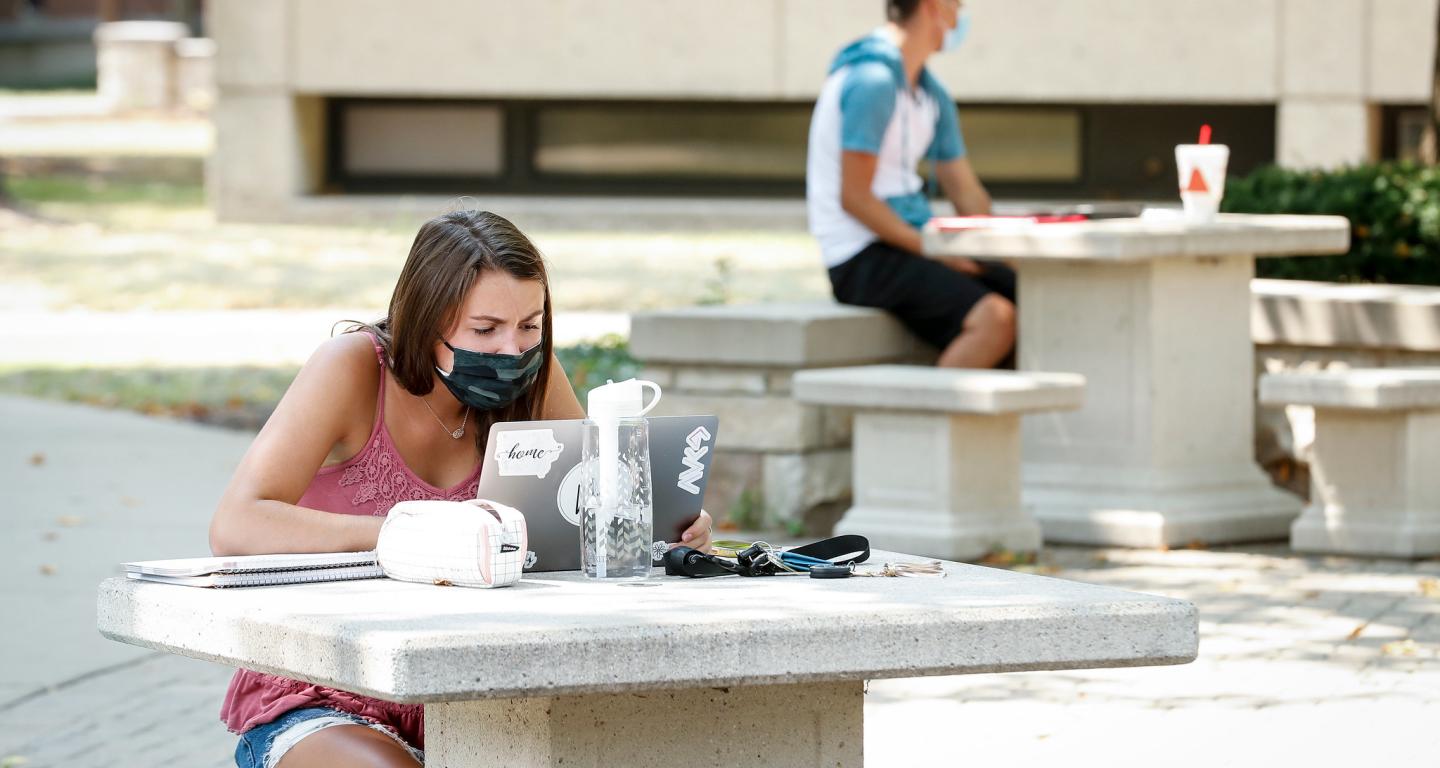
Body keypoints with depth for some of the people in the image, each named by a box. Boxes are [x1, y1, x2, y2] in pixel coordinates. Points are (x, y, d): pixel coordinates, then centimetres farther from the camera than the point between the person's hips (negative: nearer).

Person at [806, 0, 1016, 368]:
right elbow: (853, 197, -17)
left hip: (915, 244, 9)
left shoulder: (931, 94, 17)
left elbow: (966, 191, 20)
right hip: (863, 259, -9)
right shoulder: (872, 79, -13)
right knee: (996, 317, -29)